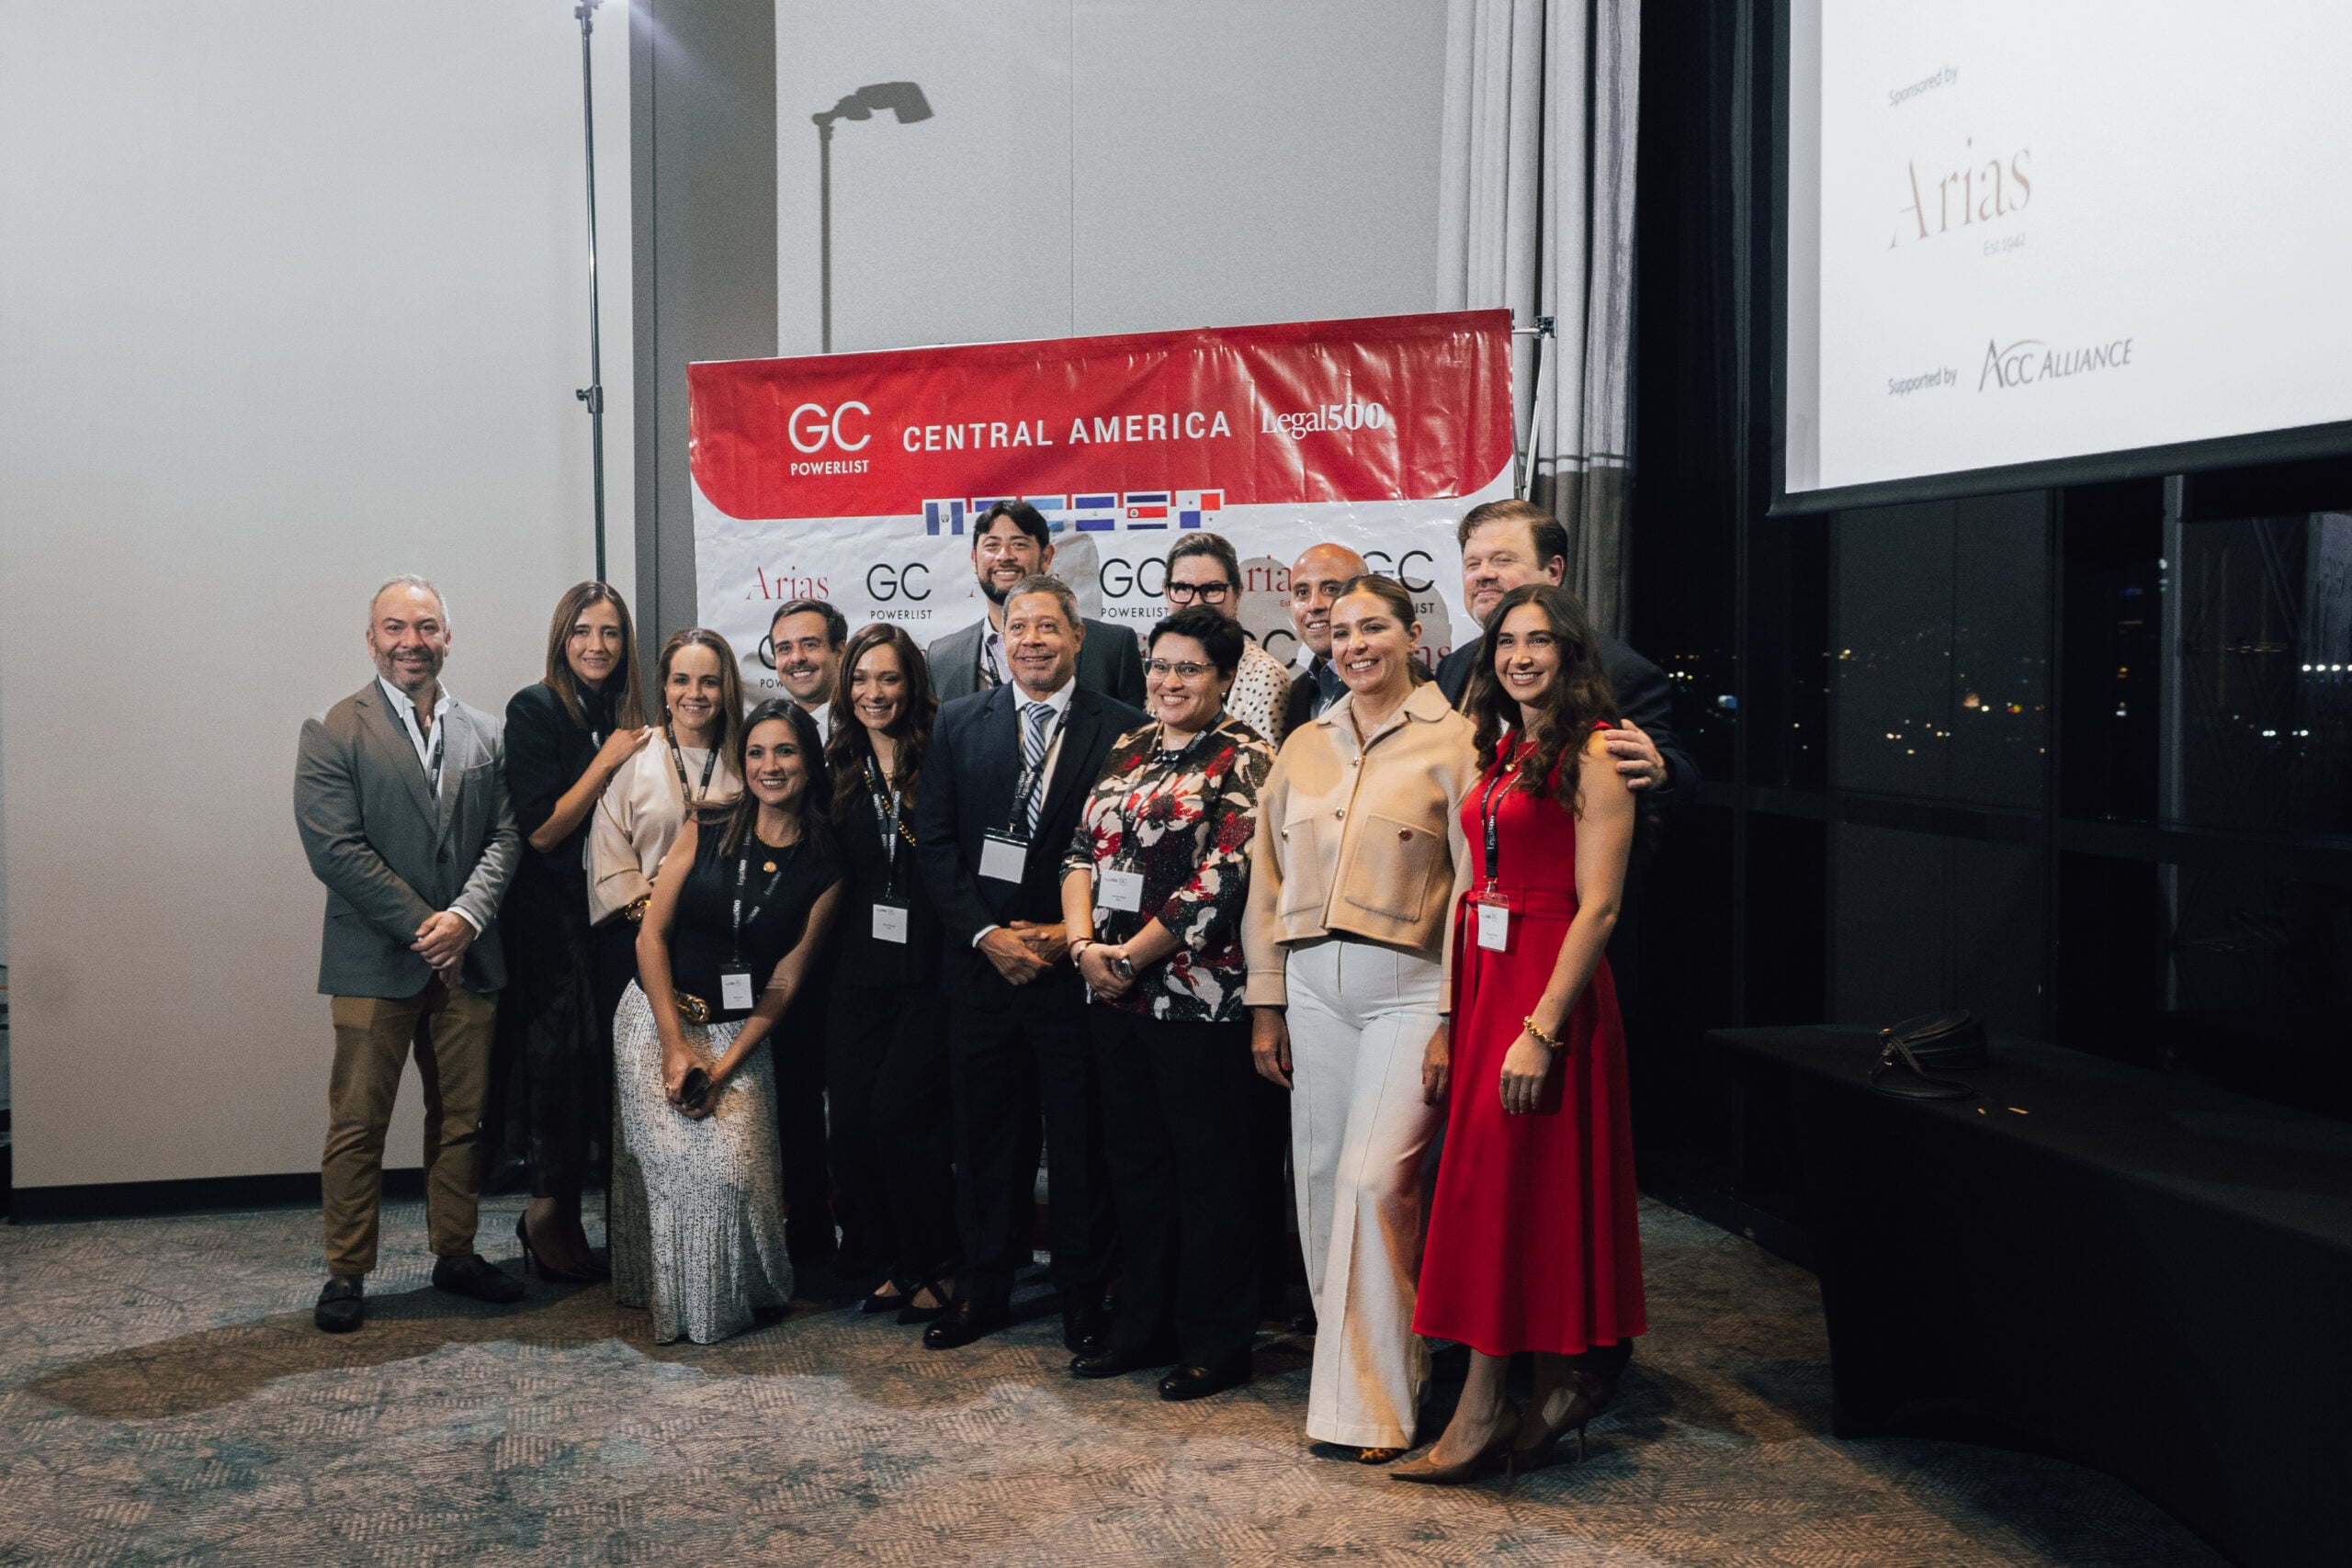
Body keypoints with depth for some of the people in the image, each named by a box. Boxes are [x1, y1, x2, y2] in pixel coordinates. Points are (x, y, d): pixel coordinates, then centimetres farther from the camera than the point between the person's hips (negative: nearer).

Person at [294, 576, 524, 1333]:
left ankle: (456, 1254, 23)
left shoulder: (482, 733, 11)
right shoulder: (334, 732, -3)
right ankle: (347, 1272, 11)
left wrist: (466, 916, -11)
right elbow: (334, 847, -11)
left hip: (466, 957, 4)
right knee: (357, 1121, 1)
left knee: (462, 1116, 11)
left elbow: (504, 836, 5)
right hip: (376, 959, -4)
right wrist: (422, 925, -14)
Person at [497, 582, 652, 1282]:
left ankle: (557, 1215, 21)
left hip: (609, 911, 6)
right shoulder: (535, 709, -9)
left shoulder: (623, 715, 9)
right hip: (550, 916, -6)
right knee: (560, 1057, -5)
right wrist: (606, 762, -15)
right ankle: (552, 1212, 10)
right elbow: (540, 829, -15)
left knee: (594, 1060, 9)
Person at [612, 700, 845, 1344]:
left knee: (735, 1165, -18)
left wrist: (724, 1069, -11)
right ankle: (678, 1309, 5)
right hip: (657, 1018, 0)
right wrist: (675, 1046, -11)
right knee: (681, 1162, -16)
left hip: (738, 1033, 0)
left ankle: (731, 1301, 8)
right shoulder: (707, 831, -2)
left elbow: (783, 982, -1)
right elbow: (652, 933, -3)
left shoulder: (823, 870, -1)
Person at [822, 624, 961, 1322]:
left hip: (929, 970, -4)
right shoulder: (839, 769, 11)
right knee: (850, 1121, 2)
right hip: (860, 971, 5)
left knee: (897, 1114, -10)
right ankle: (895, 1265, 19)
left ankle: (938, 1266, 8)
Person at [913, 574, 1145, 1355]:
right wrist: (987, 934, -7)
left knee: (1080, 1138, 5)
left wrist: (1070, 933, -11)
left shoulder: (1121, 728, -2)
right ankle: (983, 1290, 26)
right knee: (984, 1135, 12)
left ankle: (1083, 1298, 19)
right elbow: (934, 843, 3)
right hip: (981, 963, 3)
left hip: (1075, 965, -2)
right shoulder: (958, 724, 6)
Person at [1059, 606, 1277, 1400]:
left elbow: (1221, 882, -15)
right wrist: (1084, 944, -7)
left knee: (1209, 1169, 3)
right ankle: (1147, 1325, 28)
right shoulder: (1128, 750, 14)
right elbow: (1082, 851, 10)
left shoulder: (1244, 759, -7)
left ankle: (1216, 1342, 15)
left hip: (1200, 997, -7)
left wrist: (1129, 955, -14)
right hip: (1117, 997, 7)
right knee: (1135, 1160, 15)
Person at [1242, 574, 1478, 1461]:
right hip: (1313, 985, 5)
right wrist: (1266, 1004, 10)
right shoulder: (1304, 746, 14)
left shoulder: (1452, 742, -2)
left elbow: (1474, 888, -5)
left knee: (1374, 1179, -12)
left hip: (1409, 987, -5)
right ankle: (1354, 1361, 23)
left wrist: (1456, 1018, -10)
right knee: (1321, 1179, 7)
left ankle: (1371, 1403, 0)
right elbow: (1268, 879, 15)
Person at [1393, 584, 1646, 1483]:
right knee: (1490, 1184, 10)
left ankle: (1482, 1413, 6)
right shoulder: (1502, 752, 13)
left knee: (1502, 1185, -4)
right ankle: (1556, 1390, 22)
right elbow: (1480, 887, 13)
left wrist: (1542, 1029, -22)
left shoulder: (1591, 755, -10)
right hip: (1482, 979, 8)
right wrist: (1452, 1017, 8)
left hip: (1549, 988, -8)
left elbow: (1597, 906, -16)